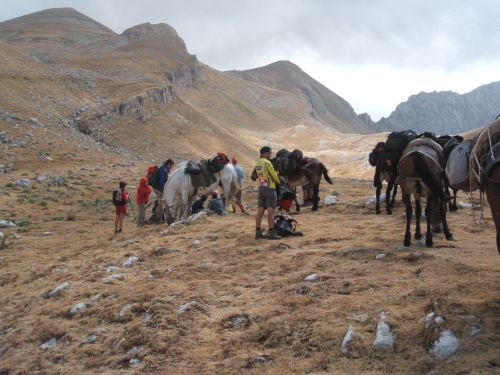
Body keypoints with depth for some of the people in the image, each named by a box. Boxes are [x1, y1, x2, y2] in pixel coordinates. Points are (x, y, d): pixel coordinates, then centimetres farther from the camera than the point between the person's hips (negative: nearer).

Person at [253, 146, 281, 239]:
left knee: (260, 210, 6)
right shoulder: (267, 163, -13)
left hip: (261, 189, 8)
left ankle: (258, 232, 6)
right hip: (269, 188, -8)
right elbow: (274, 175, -11)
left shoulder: (257, 163, 13)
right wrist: (279, 182, 7)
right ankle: (271, 232, -9)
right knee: (271, 211, -7)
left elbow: (253, 177, 20)